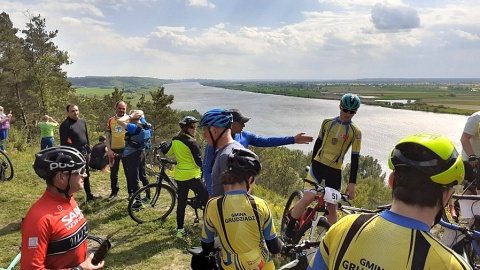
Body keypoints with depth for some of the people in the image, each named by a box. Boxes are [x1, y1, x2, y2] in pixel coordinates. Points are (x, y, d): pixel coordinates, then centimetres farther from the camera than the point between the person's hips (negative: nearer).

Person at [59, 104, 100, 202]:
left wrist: (88, 151, 13)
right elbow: (64, 142, -16)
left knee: (86, 175, 18)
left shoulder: (82, 122, 9)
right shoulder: (65, 125, -13)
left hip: (83, 152, 7)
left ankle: (89, 195, 32)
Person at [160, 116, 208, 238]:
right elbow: (199, 161, -16)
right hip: (192, 176, -7)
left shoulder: (175, 140, 4)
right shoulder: (191, 142, -16)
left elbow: (166, 152, 20)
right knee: (206, 199, 4)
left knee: (181, 203, 14)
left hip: (179, 176, 7)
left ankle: (179, 229, 20)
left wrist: (163, 145, 39)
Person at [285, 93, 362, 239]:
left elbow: (355, 158, -4)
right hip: (318, 165, 0)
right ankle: (289, 228, 2)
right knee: (308, 198, -17)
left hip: (335, 171, 1)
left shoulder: (356, 132, -3)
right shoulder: (327, 122, 2)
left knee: (332, 207, 8)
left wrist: (352, 183, -7)